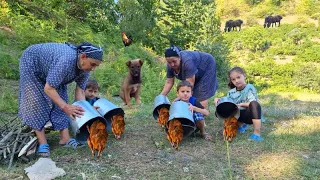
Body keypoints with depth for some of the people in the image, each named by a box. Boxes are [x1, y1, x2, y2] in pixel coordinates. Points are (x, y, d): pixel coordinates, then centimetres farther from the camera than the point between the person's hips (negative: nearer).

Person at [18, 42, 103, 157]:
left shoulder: (85, 67, -19)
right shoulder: (66, 61, -44)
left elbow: (80, 90, -16)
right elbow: (48, 88, -41)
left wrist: (83, 110, -28)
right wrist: (65, 106, -50)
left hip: (50, 68, 7)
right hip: (31, 63, -7)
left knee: (60, 100, -3)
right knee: (36, 102, -12)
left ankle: (65, 138, -2)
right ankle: (42, 143, -10)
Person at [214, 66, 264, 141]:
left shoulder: (249, 88, -7)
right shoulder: (231, 92, 5)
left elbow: (253, 104, -17)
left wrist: (242, 104, -31)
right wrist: (219, 100, -12)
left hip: (250, 115, -5)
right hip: (239, 116, 5)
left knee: (254, 104, -36)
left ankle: (257, 133, -35)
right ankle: (241, 125, 8)